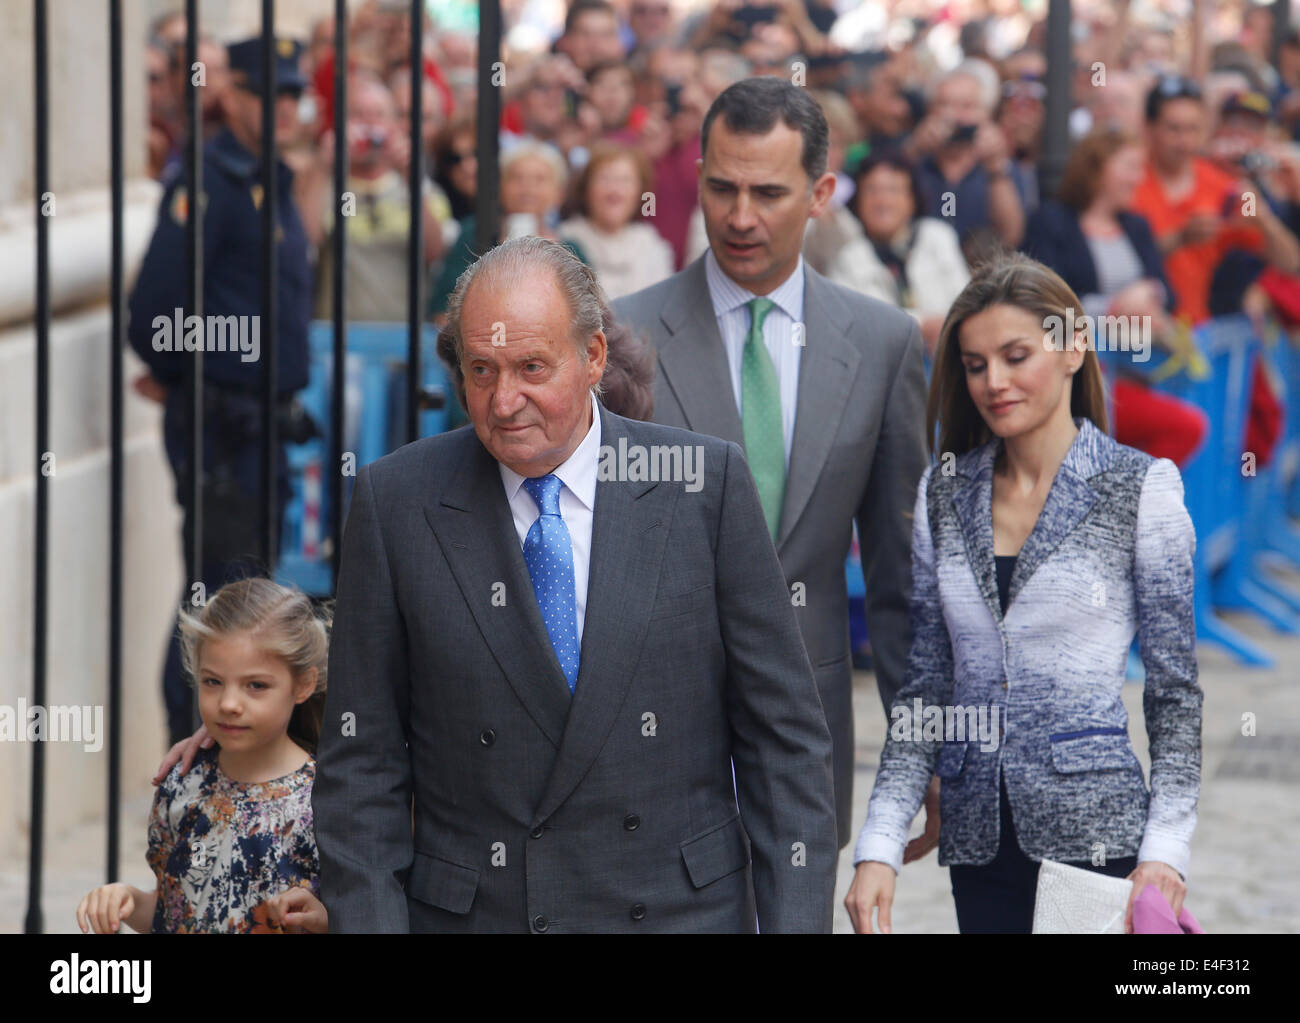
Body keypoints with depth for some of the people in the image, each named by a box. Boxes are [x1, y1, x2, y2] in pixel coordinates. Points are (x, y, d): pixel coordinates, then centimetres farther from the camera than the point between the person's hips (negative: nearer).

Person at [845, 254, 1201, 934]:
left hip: (1093, 831, -3)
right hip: (979, 838, 4)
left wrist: (1165, 848, -11)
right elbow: (926, 685, 9)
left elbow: (1175, 687, -2)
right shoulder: (944, 492, 7)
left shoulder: (1140, 488, -3)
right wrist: (880, 845, 0)